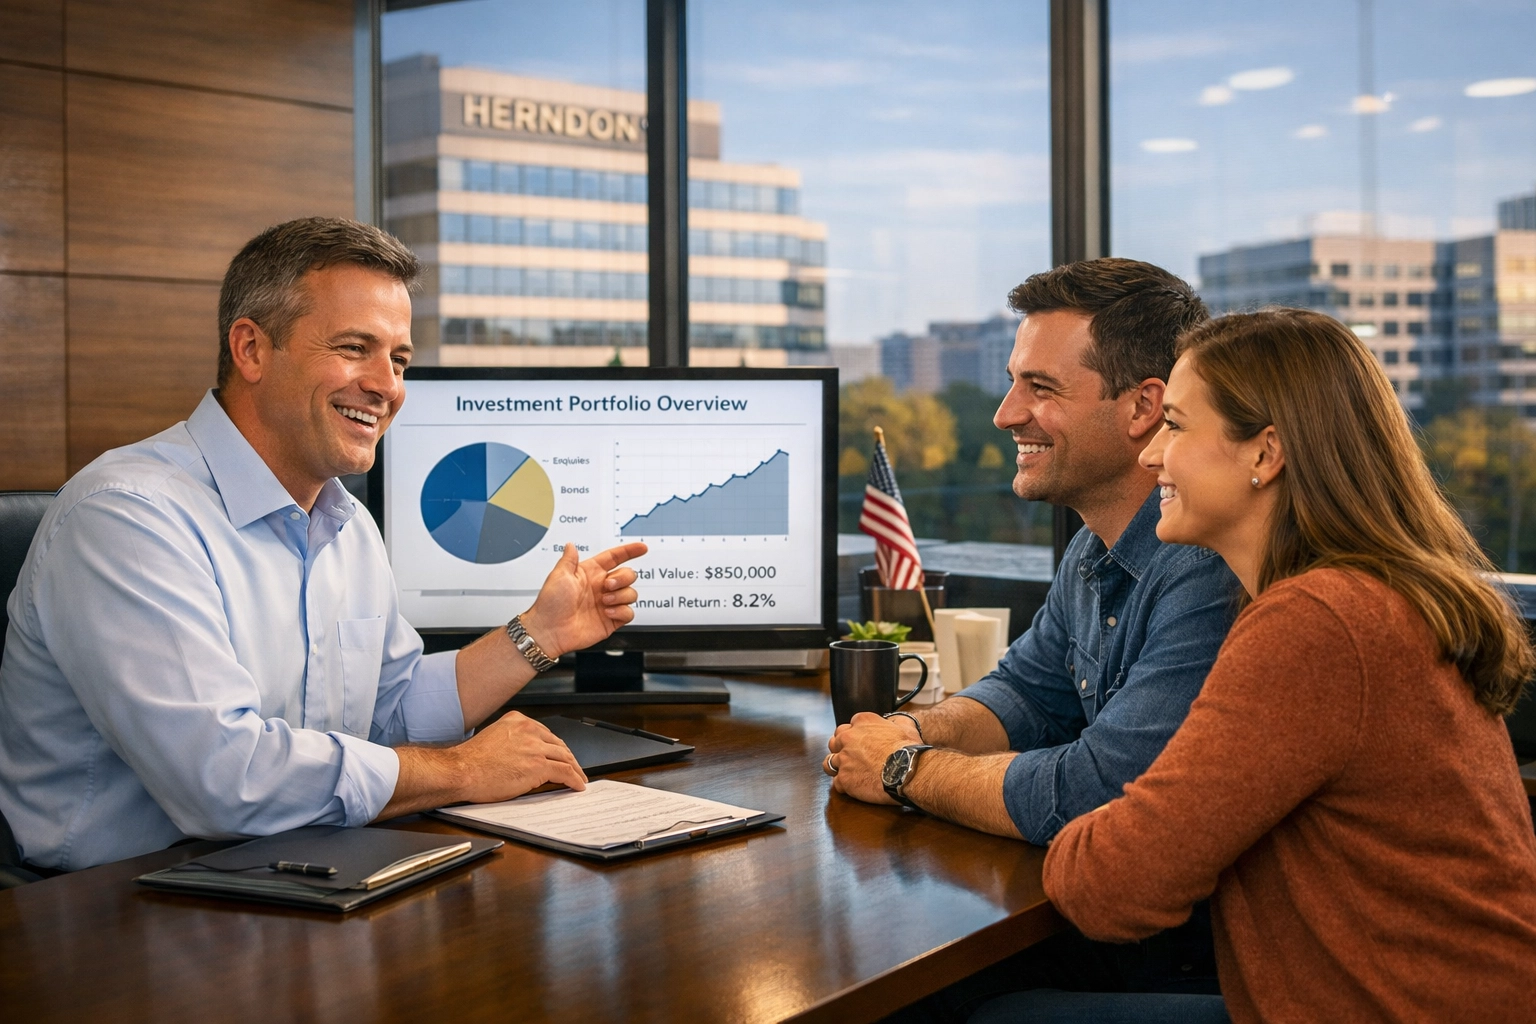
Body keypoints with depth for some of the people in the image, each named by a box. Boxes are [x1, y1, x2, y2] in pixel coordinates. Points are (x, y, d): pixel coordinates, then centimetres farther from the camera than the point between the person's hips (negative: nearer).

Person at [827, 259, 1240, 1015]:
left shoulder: (1209, 572, -28)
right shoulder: (1094, 554, 6)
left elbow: (1087, 796, -30)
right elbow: (1028, 692, 17)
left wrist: (906, 770, -14)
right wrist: (919, 730, -5)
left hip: (1192, 961, -8)